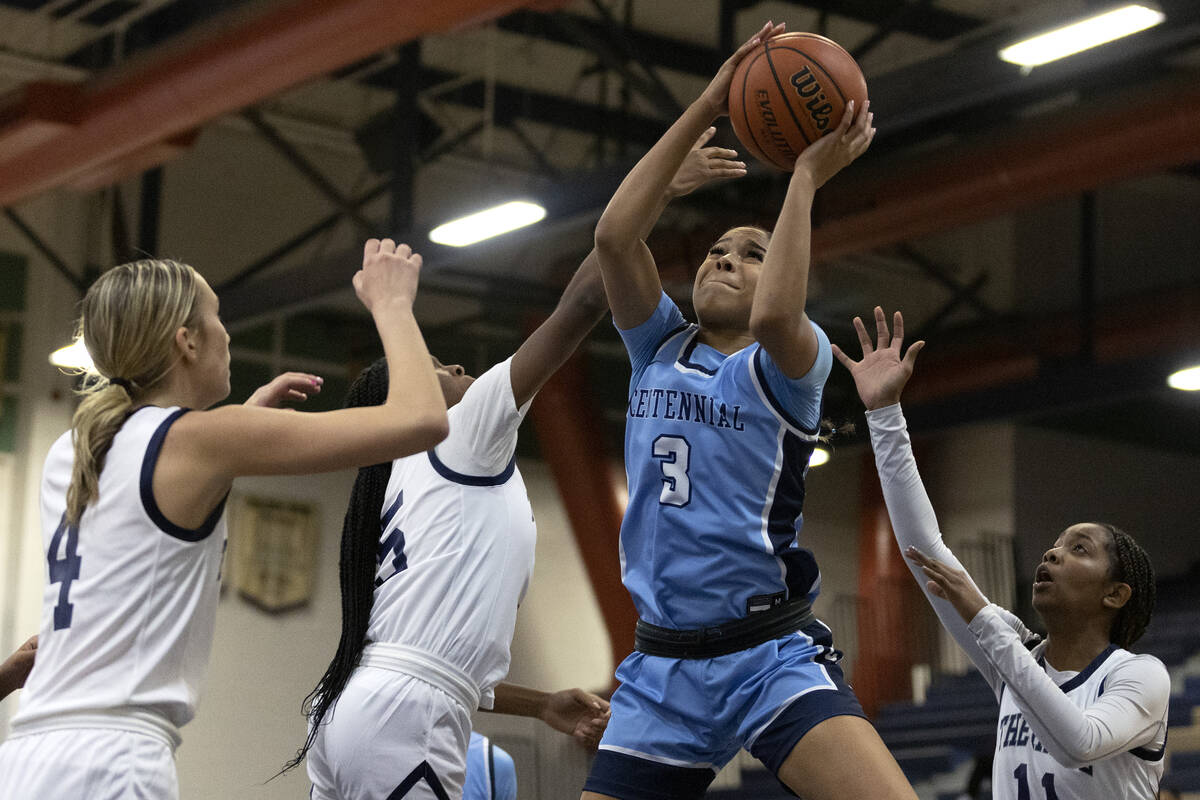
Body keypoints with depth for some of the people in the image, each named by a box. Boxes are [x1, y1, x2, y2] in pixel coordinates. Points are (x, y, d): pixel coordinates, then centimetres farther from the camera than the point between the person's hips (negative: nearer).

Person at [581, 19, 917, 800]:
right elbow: (615, 235, -2)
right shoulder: (659, 348, 14)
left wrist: (807, 177, -14)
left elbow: (775, 317, -23)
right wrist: (705, 108, -5)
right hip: (662, 666, 4)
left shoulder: (790, 363, 2)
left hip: (771, 655, -4)